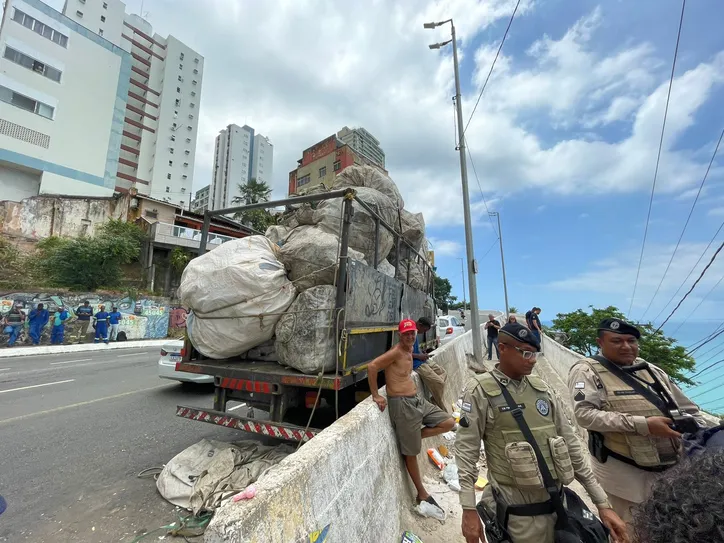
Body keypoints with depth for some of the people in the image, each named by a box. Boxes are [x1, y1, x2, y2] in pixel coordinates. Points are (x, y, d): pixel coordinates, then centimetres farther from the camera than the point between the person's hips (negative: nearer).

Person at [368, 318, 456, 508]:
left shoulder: (409, 351, 9)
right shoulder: (396, 352, -19)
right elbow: (372, 367, -24)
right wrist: (376, 395, -19)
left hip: (417, 400, 9)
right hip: (402, 404, -9)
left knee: (448, 423, 8)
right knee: (411, 452, 7)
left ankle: (411, 437, 15)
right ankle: (422, 494, 28)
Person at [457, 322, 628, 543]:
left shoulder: (541, 388, 3)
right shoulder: (480, 391, -15)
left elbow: (570, 444, 8)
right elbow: (466, 449, -14)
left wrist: (602, 503, 8)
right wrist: (469, 510, -16)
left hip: (558, 504, 5)